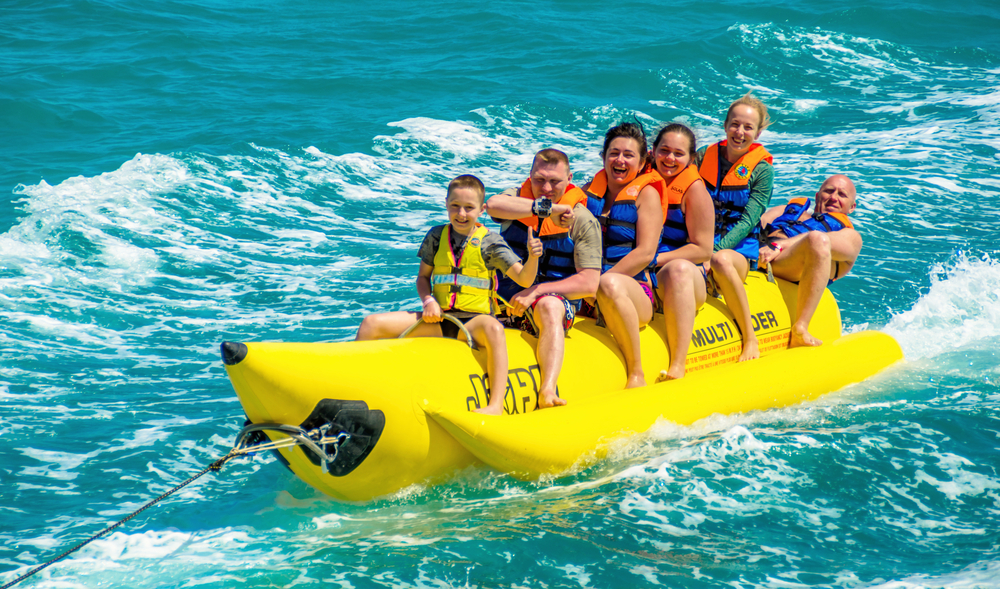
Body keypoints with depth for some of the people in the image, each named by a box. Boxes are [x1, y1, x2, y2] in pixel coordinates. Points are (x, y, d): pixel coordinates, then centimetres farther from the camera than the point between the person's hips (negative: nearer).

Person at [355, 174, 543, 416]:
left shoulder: (489, 242, -1)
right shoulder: (437, 236, 8)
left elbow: (524, 278, -6)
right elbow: (423, 277, 16)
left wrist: (532, 257, -27)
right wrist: (428, 301, -5)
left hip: (475, 319, -4)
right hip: (438, 319, 4)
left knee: (493, 328, -41)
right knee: (371, 323, -9)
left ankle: (496, 405, -43)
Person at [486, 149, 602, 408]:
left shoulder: (583, 221, 0)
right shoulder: (517, 198, 7)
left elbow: (589, 283, -8)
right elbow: (493, 205, -20)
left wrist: (536, 291, -17)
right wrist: (544, 208, -28)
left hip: (556, 300, -5)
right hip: (505, 298, 5)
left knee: (548, 306, -37)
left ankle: (548, 392, -54)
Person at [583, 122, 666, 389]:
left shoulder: (646, 193, 4)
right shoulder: (590, 190, 17)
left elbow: (645, 253, -8)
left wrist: (599, 280, -16)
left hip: (637, 291, -5)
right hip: (589, 296, 5)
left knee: (610, 285, -39)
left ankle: (636, 375, -29)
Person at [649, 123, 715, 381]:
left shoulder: (693, 188, 0)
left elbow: (703, 250, -6)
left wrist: (655, 259, -15)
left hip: (688, 278, -4)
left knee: (679, 269, -38)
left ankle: (677, 368, -44)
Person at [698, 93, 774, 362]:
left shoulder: (761, 170, 0)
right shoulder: (704, 157, 10)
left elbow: (747, 221, -10)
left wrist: (714, 251, -23)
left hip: (740, 249, -3)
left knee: (722, 261, -39)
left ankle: (750, 339, -24)